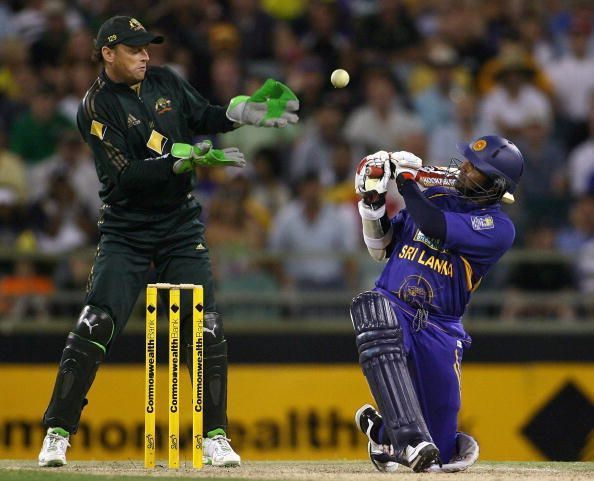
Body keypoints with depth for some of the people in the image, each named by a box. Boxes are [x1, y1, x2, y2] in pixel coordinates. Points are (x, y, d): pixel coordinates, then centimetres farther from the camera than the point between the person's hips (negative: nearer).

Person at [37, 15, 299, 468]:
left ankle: (215, 436, 5)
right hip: (125, 232, -4)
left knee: (206, 330, -4)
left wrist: (250, 109, -5)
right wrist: (187, 158, -30)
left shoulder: (165, 82, 3)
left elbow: (205, 118, 13)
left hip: (182, 227, 4)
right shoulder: (97, 108, -13)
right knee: (94, 328, -12)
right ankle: (57, 433, -3)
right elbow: (127, 175, -21)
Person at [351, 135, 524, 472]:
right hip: (392, 310, 2)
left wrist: (406, 180, -9)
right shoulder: (434, 197, 10)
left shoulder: (499, 227, -7)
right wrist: (373, 202, 3)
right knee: (372, 306, -38)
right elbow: (382, 249, 18)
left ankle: (380, 430, 39)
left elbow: (433, 226, -21)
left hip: (440, 330, -2)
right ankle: (413, 441, -44)